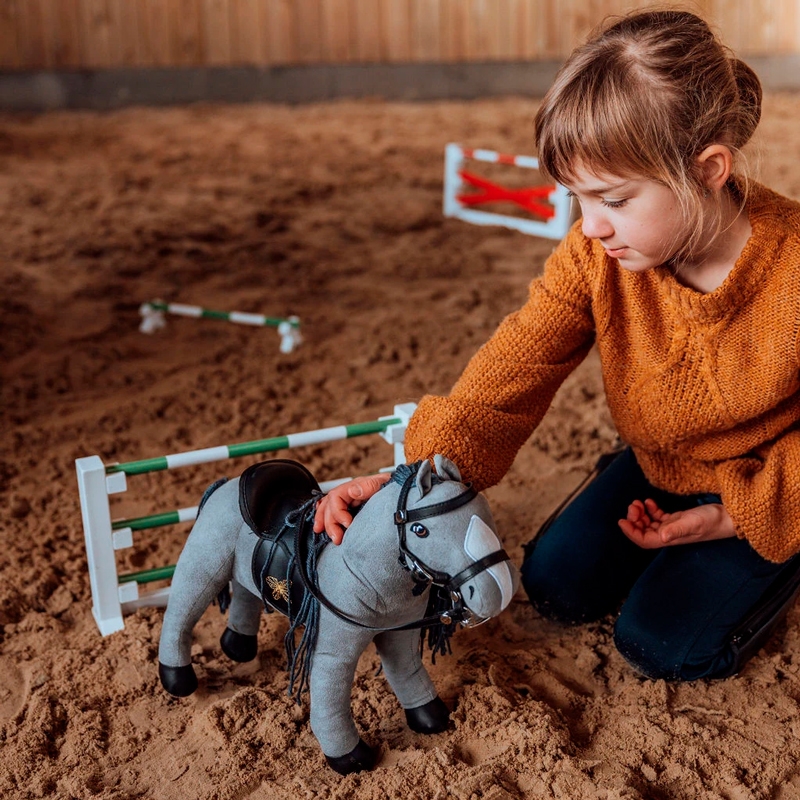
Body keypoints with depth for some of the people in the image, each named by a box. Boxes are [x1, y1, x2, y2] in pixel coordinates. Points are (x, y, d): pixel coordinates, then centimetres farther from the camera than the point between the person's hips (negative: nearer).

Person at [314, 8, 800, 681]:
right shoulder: (595, 252, -22)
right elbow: (513, 369, -30)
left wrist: (736, 514, -22)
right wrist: (418, 477, -43)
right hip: (660, 464, 5)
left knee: (662, 642, -11)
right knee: (556, 584, 2)